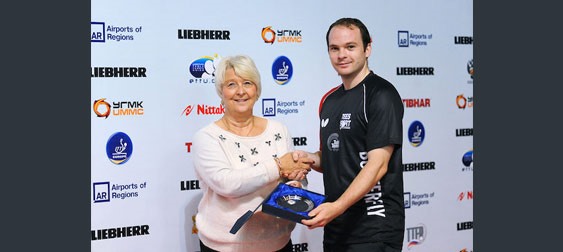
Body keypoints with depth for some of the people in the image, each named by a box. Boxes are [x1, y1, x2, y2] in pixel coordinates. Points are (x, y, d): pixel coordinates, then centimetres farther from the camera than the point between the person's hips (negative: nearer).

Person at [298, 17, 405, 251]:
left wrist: (337, 207, -27)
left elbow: (377, 165, -18)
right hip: (335, 224, 7)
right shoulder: (329, 100, 13)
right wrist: (309, 158, -1)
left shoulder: (381, 94, -10)